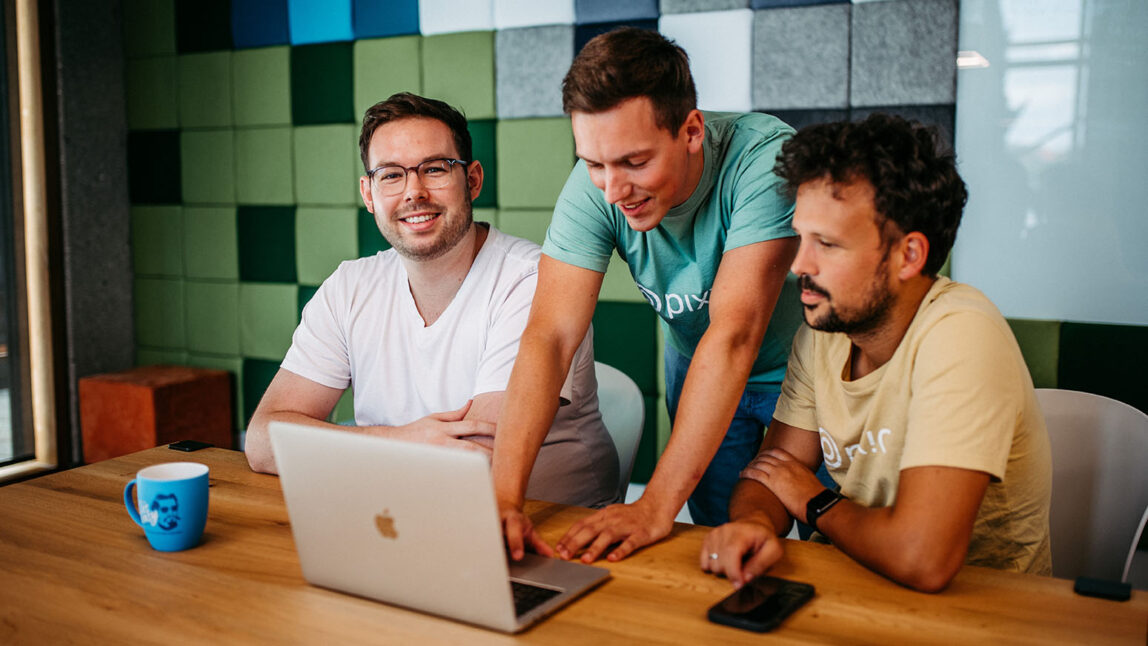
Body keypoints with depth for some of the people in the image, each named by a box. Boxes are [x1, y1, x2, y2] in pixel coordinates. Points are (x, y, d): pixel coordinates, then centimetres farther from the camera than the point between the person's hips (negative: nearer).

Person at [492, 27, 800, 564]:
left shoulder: (766, 157, -35)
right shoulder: (593, 188, -23)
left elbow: (734, 333, -39)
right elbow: (549, 337, -29)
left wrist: (656, 505, -42)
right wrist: (503, 496, -41)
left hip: (802, 371, -2)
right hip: (697, 370, 3)